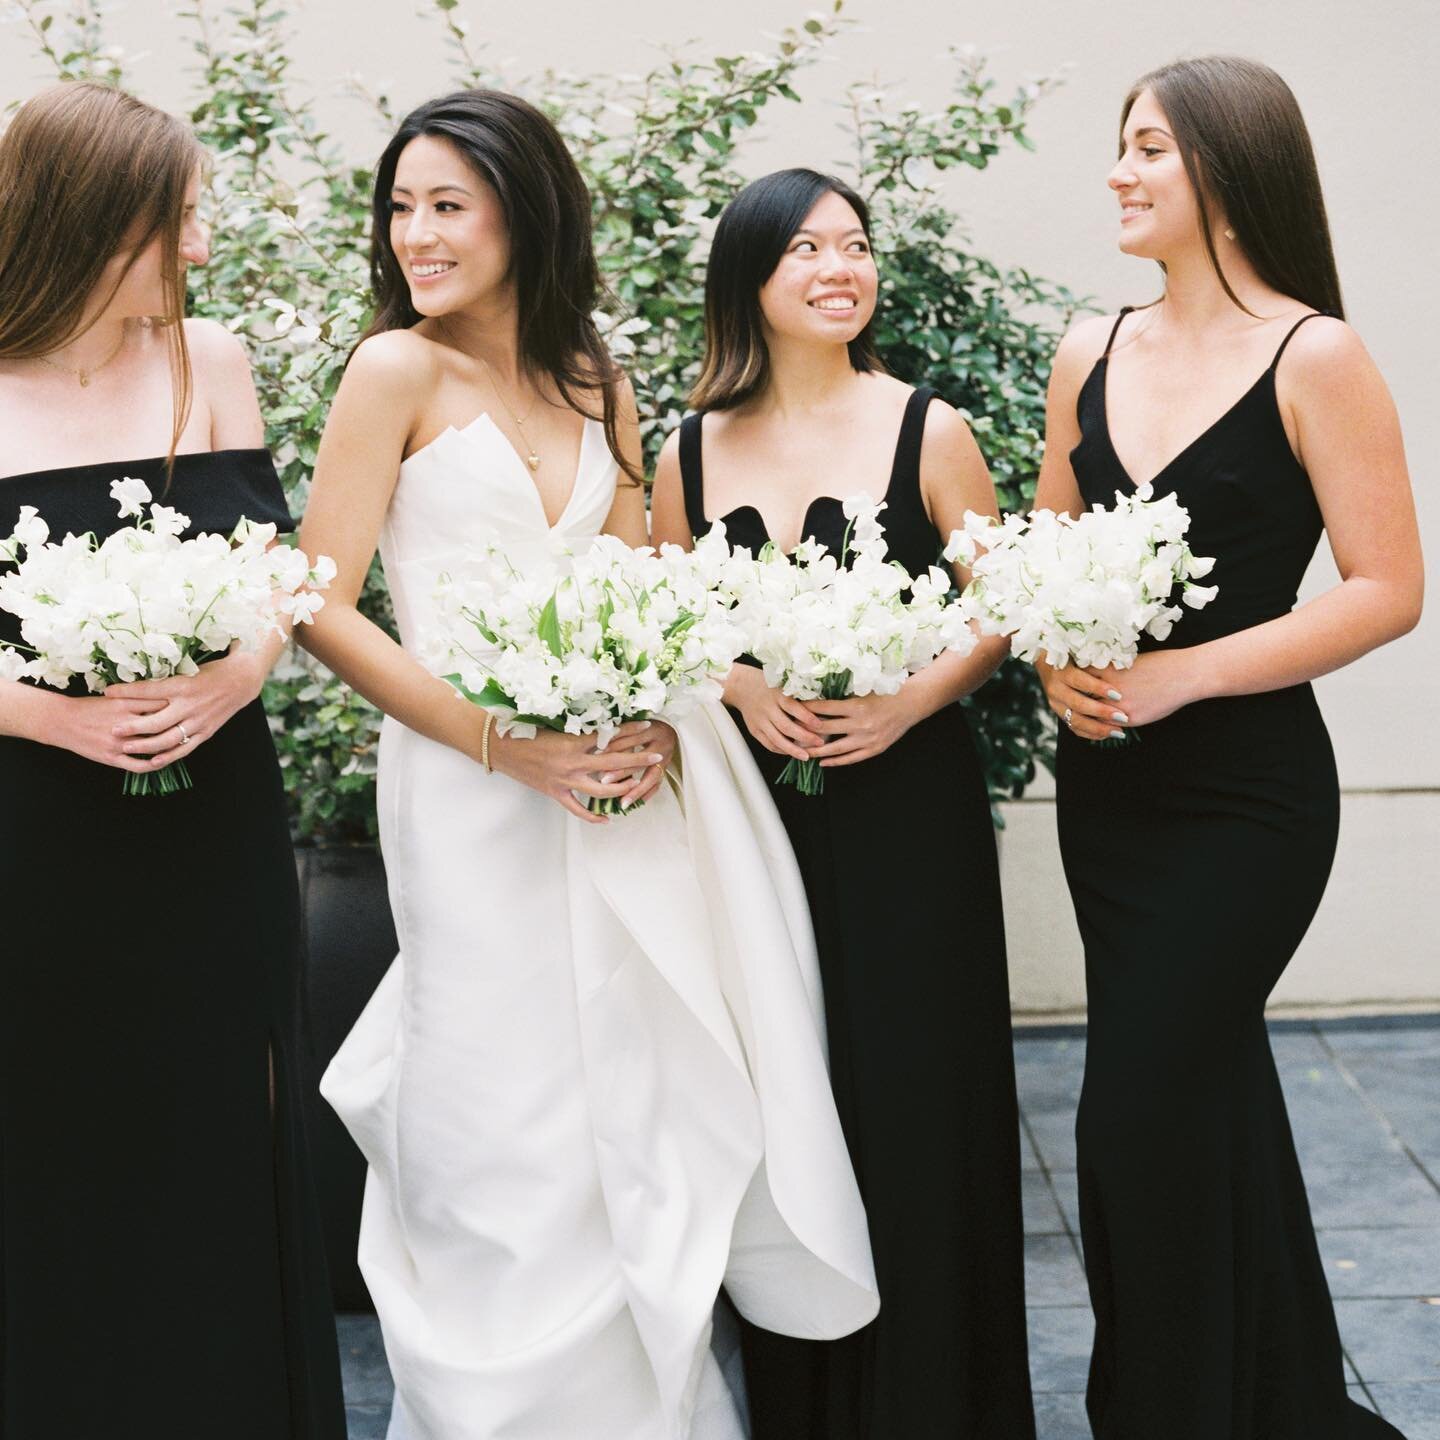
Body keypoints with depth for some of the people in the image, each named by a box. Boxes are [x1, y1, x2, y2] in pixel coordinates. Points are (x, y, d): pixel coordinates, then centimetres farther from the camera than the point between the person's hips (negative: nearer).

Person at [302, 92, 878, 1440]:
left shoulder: (597, 386, 10)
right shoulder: (397, 371, -5)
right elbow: (322, 608, -9)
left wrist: (657, 725, -6)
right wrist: (503, 742, -16)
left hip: (622, 785, 5)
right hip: (472, 789, -5)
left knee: (648, 1101, 11)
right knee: (513, 1133, 3)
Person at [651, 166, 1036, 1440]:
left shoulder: (926, 430, -2)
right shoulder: (692, 452, 4)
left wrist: (910, 701, -15)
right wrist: (740, 689, -9)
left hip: (908, 802, -2)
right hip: (756, 804, 2)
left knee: (914, 1092, 2)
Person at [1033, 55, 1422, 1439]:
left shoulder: (1314, 358, -11)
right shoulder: (1090, 355, 6)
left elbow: (1386, 589, -14)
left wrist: (1179, 675, -19)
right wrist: (1054, 660, -6)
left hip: (1247, 796, -6)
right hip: (1107, 790, 6)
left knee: (1137, 1115, -5)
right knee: (1209, 1093, 18)